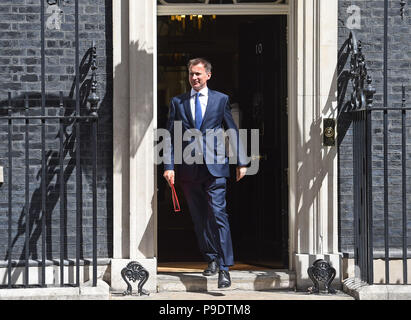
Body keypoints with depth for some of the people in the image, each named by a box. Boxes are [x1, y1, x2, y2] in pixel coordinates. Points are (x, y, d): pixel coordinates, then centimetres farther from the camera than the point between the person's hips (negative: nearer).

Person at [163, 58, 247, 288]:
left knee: (218, 214, -12)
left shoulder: (221, 100, 7)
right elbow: (171, 136, 8)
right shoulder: (178, 102, 11)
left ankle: (224, 268, -13)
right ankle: (211, 260, 21)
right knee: (199, 218, 7)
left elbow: (234, 132, 10)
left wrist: (241, 163, 7)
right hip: (189, 168, 3)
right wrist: (169, 166, -1)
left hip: (215, 166, -3)